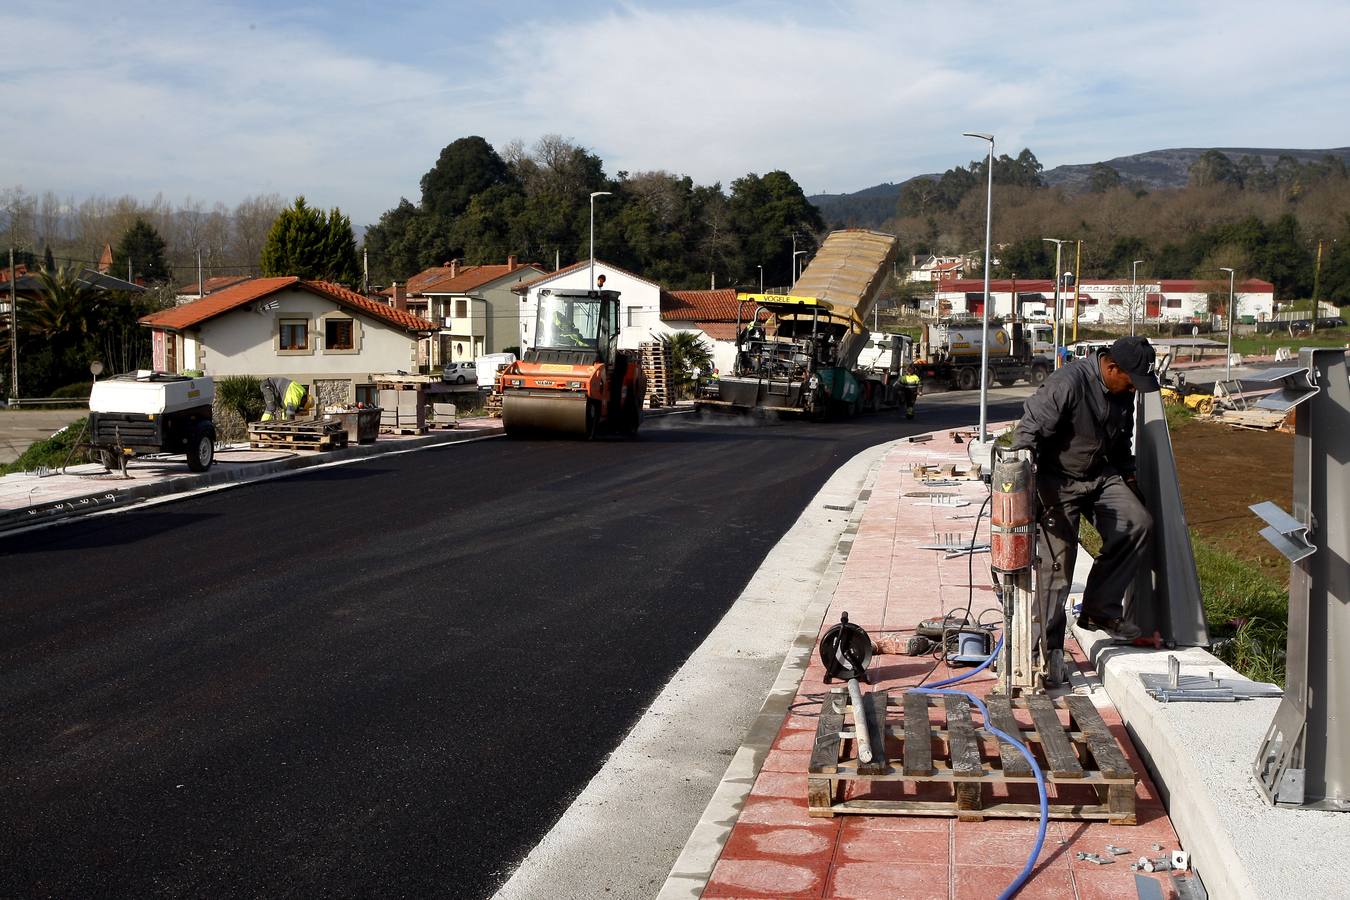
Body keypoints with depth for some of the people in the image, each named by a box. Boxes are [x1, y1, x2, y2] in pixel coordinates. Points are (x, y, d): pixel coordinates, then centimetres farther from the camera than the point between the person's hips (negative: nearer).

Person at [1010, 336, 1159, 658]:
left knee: (1138, 523, -12)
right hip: (1058, 482, -7)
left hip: (1099, 476, 7)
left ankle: (1101, 609, -3)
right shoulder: (1068, 384, -24)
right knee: (1057, 559, -10)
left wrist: (1128, 476, 20)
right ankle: (1047, 647, 0)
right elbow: (1028, 433, -23)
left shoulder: (1123, 393, 2)